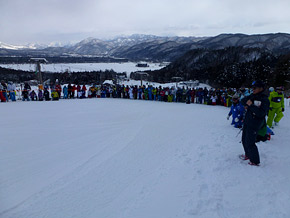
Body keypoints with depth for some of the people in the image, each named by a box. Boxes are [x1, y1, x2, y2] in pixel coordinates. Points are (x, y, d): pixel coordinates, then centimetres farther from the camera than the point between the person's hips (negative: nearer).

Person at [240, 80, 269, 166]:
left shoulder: (264, 100, -16)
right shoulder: (253, 96, 7)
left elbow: (261, 113, -27)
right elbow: (243, 101, 13)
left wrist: (251, 105, -25)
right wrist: (247, 104, -8)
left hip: (254, 125, -8)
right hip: (247, 122, 8)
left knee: (249, 143, -6)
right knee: (244, 140, 20)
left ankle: (255, 161, 10)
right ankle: (248, 155, 40)